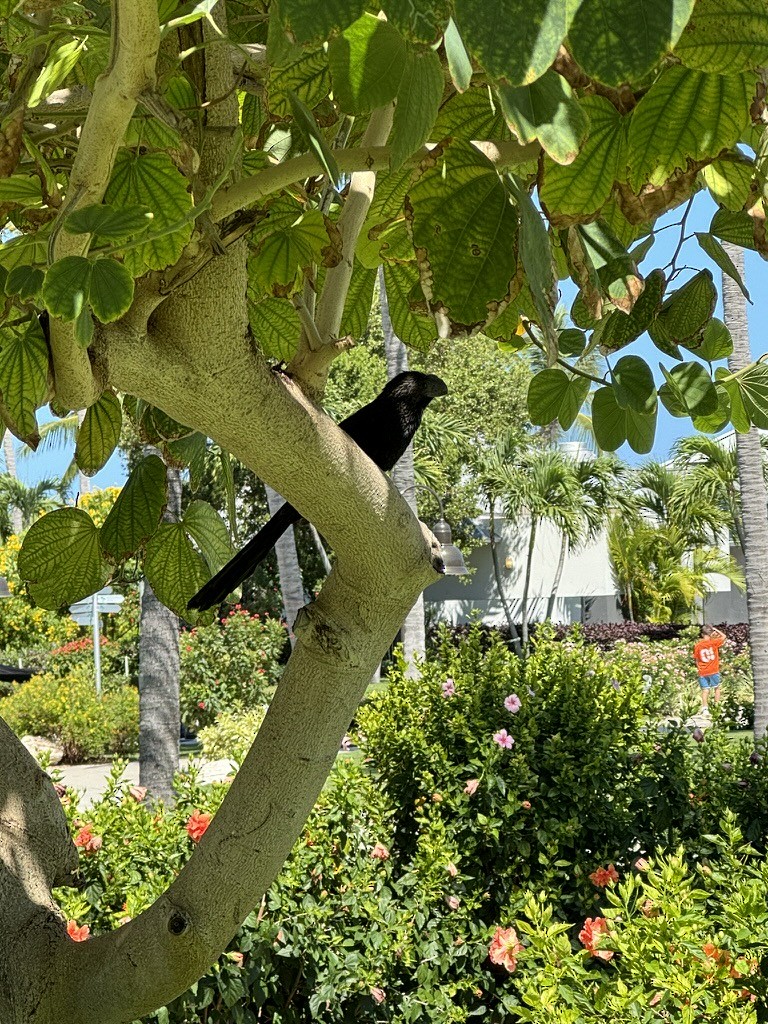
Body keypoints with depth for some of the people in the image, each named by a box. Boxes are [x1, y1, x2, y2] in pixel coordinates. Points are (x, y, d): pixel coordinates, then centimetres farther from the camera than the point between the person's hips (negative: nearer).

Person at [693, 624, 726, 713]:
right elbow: (723, 636, 7)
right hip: (714, 671, -1)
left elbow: (696, 660, 4)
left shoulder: (697, 645, -2)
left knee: (705, 690, 3)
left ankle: (705, 708, -12)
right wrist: (715, 629, 13)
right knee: (717, 688, 17)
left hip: (702, 672, 1)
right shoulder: (713, 642, -8)